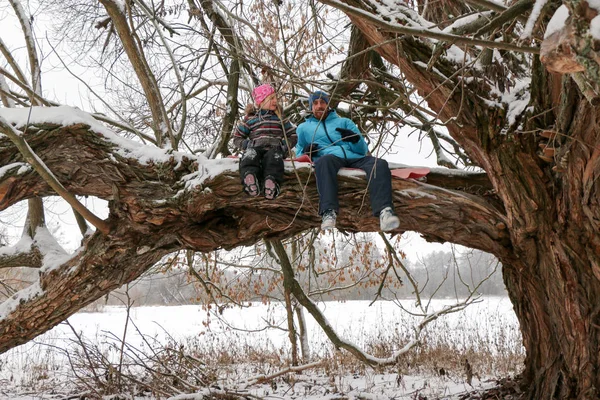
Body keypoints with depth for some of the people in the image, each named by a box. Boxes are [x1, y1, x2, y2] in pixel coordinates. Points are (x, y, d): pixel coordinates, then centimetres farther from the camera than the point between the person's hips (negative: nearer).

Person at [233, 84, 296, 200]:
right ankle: (250, 176, -68)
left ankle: (272, 181, -67)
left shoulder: (279, 117, 28)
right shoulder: (250, 118, 23)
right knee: (250, 155, -38)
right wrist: (248, 145, -2)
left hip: (274, 147, 0)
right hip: (255, 146, 0)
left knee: (274, 156, -38)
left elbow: (293, 135, 25)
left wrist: (285, 145, 3)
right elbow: (237, 138, 20)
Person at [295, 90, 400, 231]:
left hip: (354, 157, 2)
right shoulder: (304, 127, 31)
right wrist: (305, 152, 1)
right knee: (324, 161, -41)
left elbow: (363, 151, 22)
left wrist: (356, 139, -2)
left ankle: (385, 211, -54)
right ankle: (329, 213, -58)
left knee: (380, 164, -31)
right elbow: (298, 155, 26)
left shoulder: (345, 122, 32)